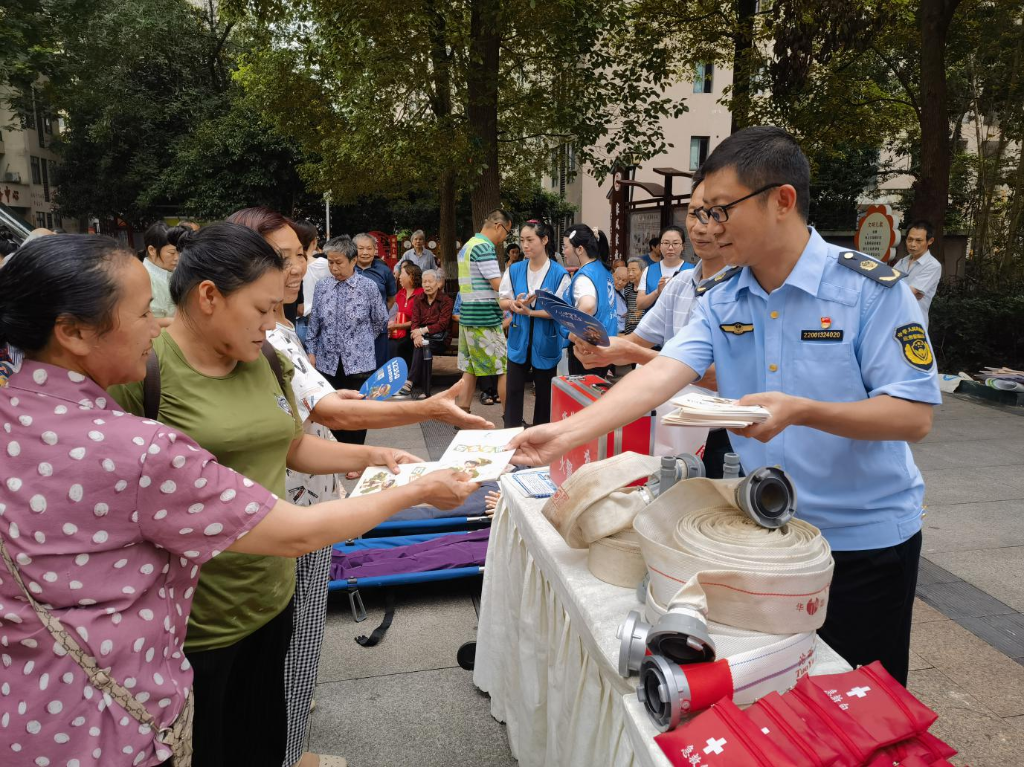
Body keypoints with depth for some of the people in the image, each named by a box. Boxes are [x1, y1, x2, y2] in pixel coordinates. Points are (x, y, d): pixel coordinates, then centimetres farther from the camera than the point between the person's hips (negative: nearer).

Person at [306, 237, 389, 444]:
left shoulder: (368, 287, -5)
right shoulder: (322, 288, 3)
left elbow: (381, 321, 6)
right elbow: (314, 323, 9)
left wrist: (361, 339, 9)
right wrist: (311, 352, 5)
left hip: (359, 362, -2)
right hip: (328, 362, 2)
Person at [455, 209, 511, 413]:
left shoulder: (467, 246, 17)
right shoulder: (485, 247, -14)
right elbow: (499, 285, -18)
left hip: (468, 316, 9)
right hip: (485, 319, -9)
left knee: (470, 368, 11)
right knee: (505, 369, -1)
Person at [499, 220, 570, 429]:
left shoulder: (559, 274, -9)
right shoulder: (514, 270, 2)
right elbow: (503, 301, 7)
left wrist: (531, 312, -21)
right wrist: (514, 304, -17)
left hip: (546, 341, -2)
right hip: (519, 340, 3)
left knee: (544, 392, 10)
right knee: (513, 391, 4)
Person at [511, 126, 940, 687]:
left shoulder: (871, 288, -16)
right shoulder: (721, 299, -3)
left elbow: (915, 415, -18)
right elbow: (661, 375, -16)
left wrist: (800, 411, -32)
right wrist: (566, 434, -28)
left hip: (866, 539, -4)